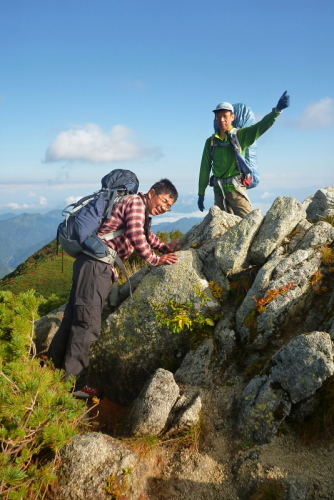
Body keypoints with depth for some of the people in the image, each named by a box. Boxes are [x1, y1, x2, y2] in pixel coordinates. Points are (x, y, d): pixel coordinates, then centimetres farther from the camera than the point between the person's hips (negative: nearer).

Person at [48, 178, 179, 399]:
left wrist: (166, 247, 24)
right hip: (96, 263, -10)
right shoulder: (136, 202, -6)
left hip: (99, 265, 10)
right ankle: (76, 382, -2)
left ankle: (54, 367, 23)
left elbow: (147, 235, 38)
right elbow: (136, 236, -18)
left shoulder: (144, 212, 23)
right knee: (87, 321, -8)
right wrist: (155, 260, -8)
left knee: (75, 316, 13)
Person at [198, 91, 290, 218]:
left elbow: (262, 126, -14)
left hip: (236, 188, -3)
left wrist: (277, 110, -32)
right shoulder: (210, 142, 9)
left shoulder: (241, 135, 0)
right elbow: (205, 168, 11)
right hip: (218, 190, 4)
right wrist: (201, 193, 10)